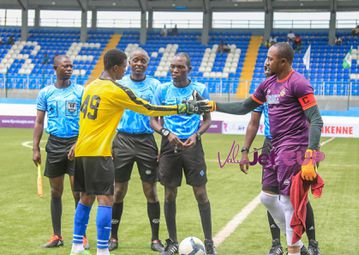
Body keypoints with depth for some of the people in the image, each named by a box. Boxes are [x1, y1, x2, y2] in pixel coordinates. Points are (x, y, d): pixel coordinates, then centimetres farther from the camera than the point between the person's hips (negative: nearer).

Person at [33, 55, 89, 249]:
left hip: (76, 143, -2)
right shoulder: (45, 93, 6)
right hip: (54, 144, 2)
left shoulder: (80, 91, 1)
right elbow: (39, 123, 8)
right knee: (56, 192, 8)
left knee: (78, 192, -4)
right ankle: (57, 236, 17)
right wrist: (35, 148, 0)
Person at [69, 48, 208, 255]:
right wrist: (184, 108, -4)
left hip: (82, 151, 8)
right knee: (105, 199, -6)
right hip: (99, 153, -8)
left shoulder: (91, 86, 12)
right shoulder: (117, 90, -11)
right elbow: (150, 110, -8)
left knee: (86, 197, 15)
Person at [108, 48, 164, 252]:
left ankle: (155, 239, 9)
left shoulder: (155, 85, 3)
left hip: (146, 141, -1)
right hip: (123, 140, 1)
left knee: (151, 191, 1)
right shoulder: (119, 84, 6)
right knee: (119, 191, 4)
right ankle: (113, 237, 15)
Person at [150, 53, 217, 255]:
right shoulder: (163, 90, 4)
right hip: (170, 146, 1)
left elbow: (207, 119, 8)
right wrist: (167, 133, -13)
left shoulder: (200, 89, 2)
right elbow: (153, 120, 6)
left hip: (192, 145, -1)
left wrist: (196, 135, -10)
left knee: (201, 193, -2)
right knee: (169, 195, 4)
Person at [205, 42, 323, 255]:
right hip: (277, 148, 9)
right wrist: (214, 105, 16)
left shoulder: (298, 84, -13)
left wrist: (310, 158, -23)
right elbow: (244, 107, 24)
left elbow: (316, 121, -16)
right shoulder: (269, 84, 12)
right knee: (267, 197, 12)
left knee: (288, 201, -5)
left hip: (292, 147, -9)